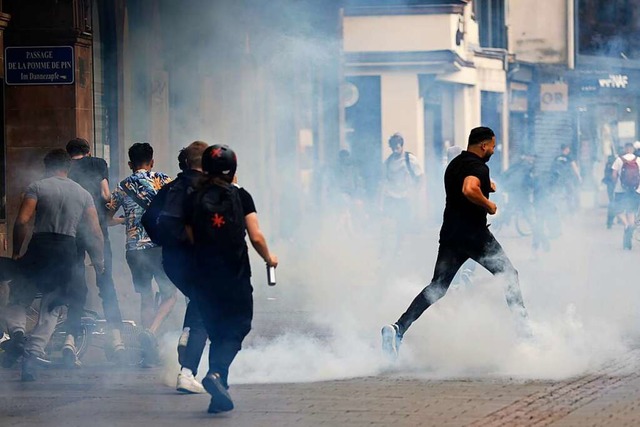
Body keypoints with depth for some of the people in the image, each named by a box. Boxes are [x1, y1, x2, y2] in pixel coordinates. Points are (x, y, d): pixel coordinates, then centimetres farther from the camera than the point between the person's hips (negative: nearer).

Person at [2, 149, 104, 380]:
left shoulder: (37, 187, 4)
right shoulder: (83, 194, 13)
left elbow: (22, 221, -9)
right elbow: (95, 232, 7)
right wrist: (99, 262, 15)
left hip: (39, 248, -2)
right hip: (67, 251, 2)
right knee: (51, 309, 8)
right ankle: (35, 351, -9)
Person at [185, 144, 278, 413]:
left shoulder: (195, 200, 5)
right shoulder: (240, 197, -2)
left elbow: (191, 240, 5)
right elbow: (256, 238, -6)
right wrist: (269, 258, 12)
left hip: (204, 277, 3)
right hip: (236, 277, -3)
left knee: (217, 333, 13)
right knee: (237, 328, 3)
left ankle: (219, 394, 9)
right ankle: (216, 373, -24)